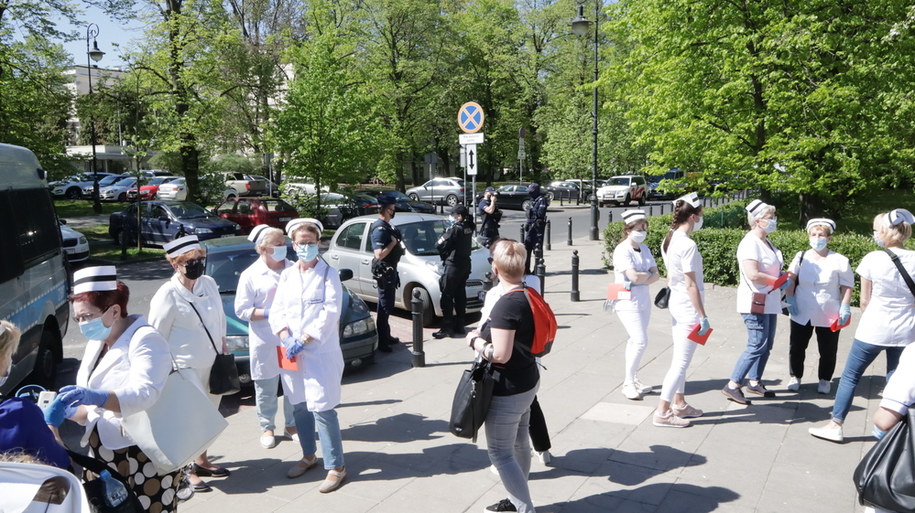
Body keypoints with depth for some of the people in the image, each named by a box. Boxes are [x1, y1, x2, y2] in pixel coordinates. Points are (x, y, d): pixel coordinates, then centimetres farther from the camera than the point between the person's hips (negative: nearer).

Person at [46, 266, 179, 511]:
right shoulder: (96, 343, 13)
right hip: (102, 454, 8)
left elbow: (145, 393, -28)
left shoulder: (145, 339, -13)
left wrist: (96, 397, -42)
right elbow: (91, 406, 15)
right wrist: (66, 411, -5)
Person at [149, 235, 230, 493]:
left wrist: (222, 344, 13)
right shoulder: (168, 295, -15)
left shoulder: (209, 283, 4)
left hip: (213, 364, 7)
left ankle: (201, 460, 36)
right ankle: (186, 470, 17)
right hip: (186, 368, -7)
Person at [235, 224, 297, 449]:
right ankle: (267, 427, 25)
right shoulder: (250, 275, -6)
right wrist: (270, 313, -17)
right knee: (266, 388, 7)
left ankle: (292, 424, 28)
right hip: (264, 342, -3)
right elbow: (241, 310, -7)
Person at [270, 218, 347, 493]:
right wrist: (286, 338, -11)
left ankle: (336, 467, 3)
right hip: (292, 353, 5)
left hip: (321, 352, -5)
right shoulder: (287, 275, 10)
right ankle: (309, 455, 34)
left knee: (322, 410, -8)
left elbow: (330, 313, -13)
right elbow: (277, 311, 6)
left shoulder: (328, 274, -5)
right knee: (299, 407, 15)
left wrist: (303, 340, -18)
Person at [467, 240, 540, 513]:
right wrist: (488, 335, 12)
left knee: (500, 452, 3)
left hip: (508, 391, -10)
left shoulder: (506, 305, -25)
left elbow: (500, 354, -28)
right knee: (519, 443, 22)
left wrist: (475, 341, -13)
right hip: (528, 382, 10)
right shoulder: (529, 295, 3)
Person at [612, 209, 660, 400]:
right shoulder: (622, 250, -14)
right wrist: (649, 274, -5)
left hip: (643, 299, 7)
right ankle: (628, 383, 0)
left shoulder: (644, 248, 9)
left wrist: (643, 279, -16)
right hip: (628, 301, -7)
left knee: (635, 341, 12)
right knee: (640, 341, -12)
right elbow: (634, 276, -24)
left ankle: (633, 380, 22)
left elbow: (656, 275, 4)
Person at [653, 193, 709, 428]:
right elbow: (691, 285, -19)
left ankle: (679, 404, 29)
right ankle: (662, 413, 2)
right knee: (681, 362, -3)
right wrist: (703, 316, -16)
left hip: (676, 304, 9)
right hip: (688, 307, -9)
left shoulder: (669, 240, 7)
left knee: (679, 359, 18)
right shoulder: (688, 245, -20)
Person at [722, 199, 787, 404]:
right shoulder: (751, 243, -17)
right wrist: (778, 282, -14)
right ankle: (732, 386, -2)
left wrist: (782, 281, 8)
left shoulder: (767, 242, 13)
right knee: (757, 346, -8)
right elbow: (753, 274, -26)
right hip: (756, 302, -10)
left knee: (767, 345, 14)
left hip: (769, 302, 10)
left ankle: (755, 382, 26)